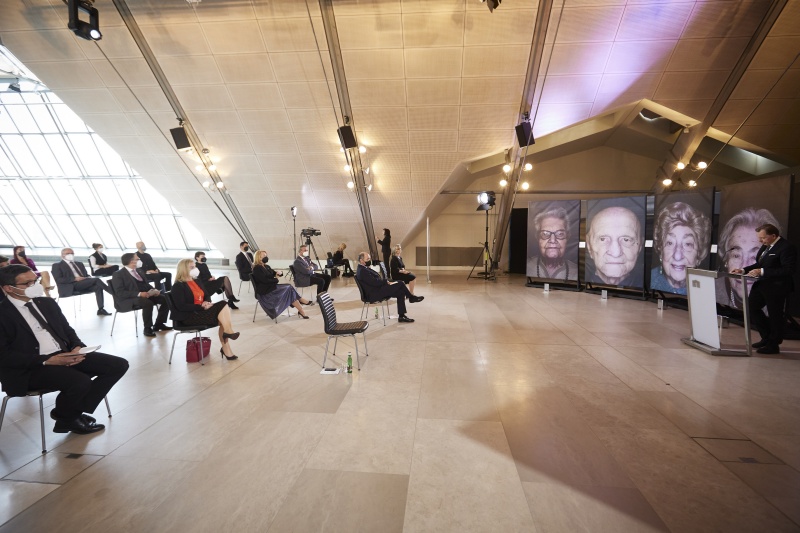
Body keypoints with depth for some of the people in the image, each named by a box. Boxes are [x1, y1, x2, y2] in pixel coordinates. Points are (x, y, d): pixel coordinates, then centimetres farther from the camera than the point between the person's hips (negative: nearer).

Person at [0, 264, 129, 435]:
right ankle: (65, 417, 3)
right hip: (30, 368, -6)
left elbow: (67, 331, 17)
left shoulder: (47, 303, 13)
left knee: (119, 365, -9)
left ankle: (76, 411, 2)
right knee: (81, 381, -32)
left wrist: (77, 347, -5)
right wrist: (46, 360, -21)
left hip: (64, 355, 7)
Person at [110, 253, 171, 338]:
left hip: (145, 295, 8)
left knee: (165, 299, -10)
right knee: (148, 303, -35)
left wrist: (154, 290, 0)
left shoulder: (140, 271, 18)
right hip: (128, 300, -7)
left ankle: (159, 324, 2)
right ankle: (147, 328, -19)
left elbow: (146, 284, 24)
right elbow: (120, 293, -15)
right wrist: (138, 294, -28)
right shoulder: (118, 274, -5)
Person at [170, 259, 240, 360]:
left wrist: (207, 302, -4)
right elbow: (181, 307, -19)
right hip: (188, 316, -8)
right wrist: (201, 307, -24)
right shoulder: (178, 286, -10)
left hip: (201, 310, 8)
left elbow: (207, 295, 20)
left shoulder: (197, 281, 14)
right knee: (222, 318, -22)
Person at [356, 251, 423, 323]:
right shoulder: (362, 271, -19)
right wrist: (387, 281, -10)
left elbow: (377, 280, 15)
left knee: (401, 293, 0)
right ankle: (411, 297, 11)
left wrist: (386, 281, -1)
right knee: (400, 284, -15)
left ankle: (402, 316, 2)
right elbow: (375, 282, -23)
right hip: (374, 295, -11)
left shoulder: (364, 268, 14)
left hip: (377, 290, 11)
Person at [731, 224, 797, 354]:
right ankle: (767, 338, 28)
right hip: (761, 285, 9)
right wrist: (743, 270, 2)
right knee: (752, 307, 12)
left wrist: (762, 271, -26)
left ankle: (773, 345, 20)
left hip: (776, 288, -8)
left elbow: (788, 270, -23)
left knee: (775, 315, 4)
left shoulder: (787, 248, -17)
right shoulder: (765, 246, 9)